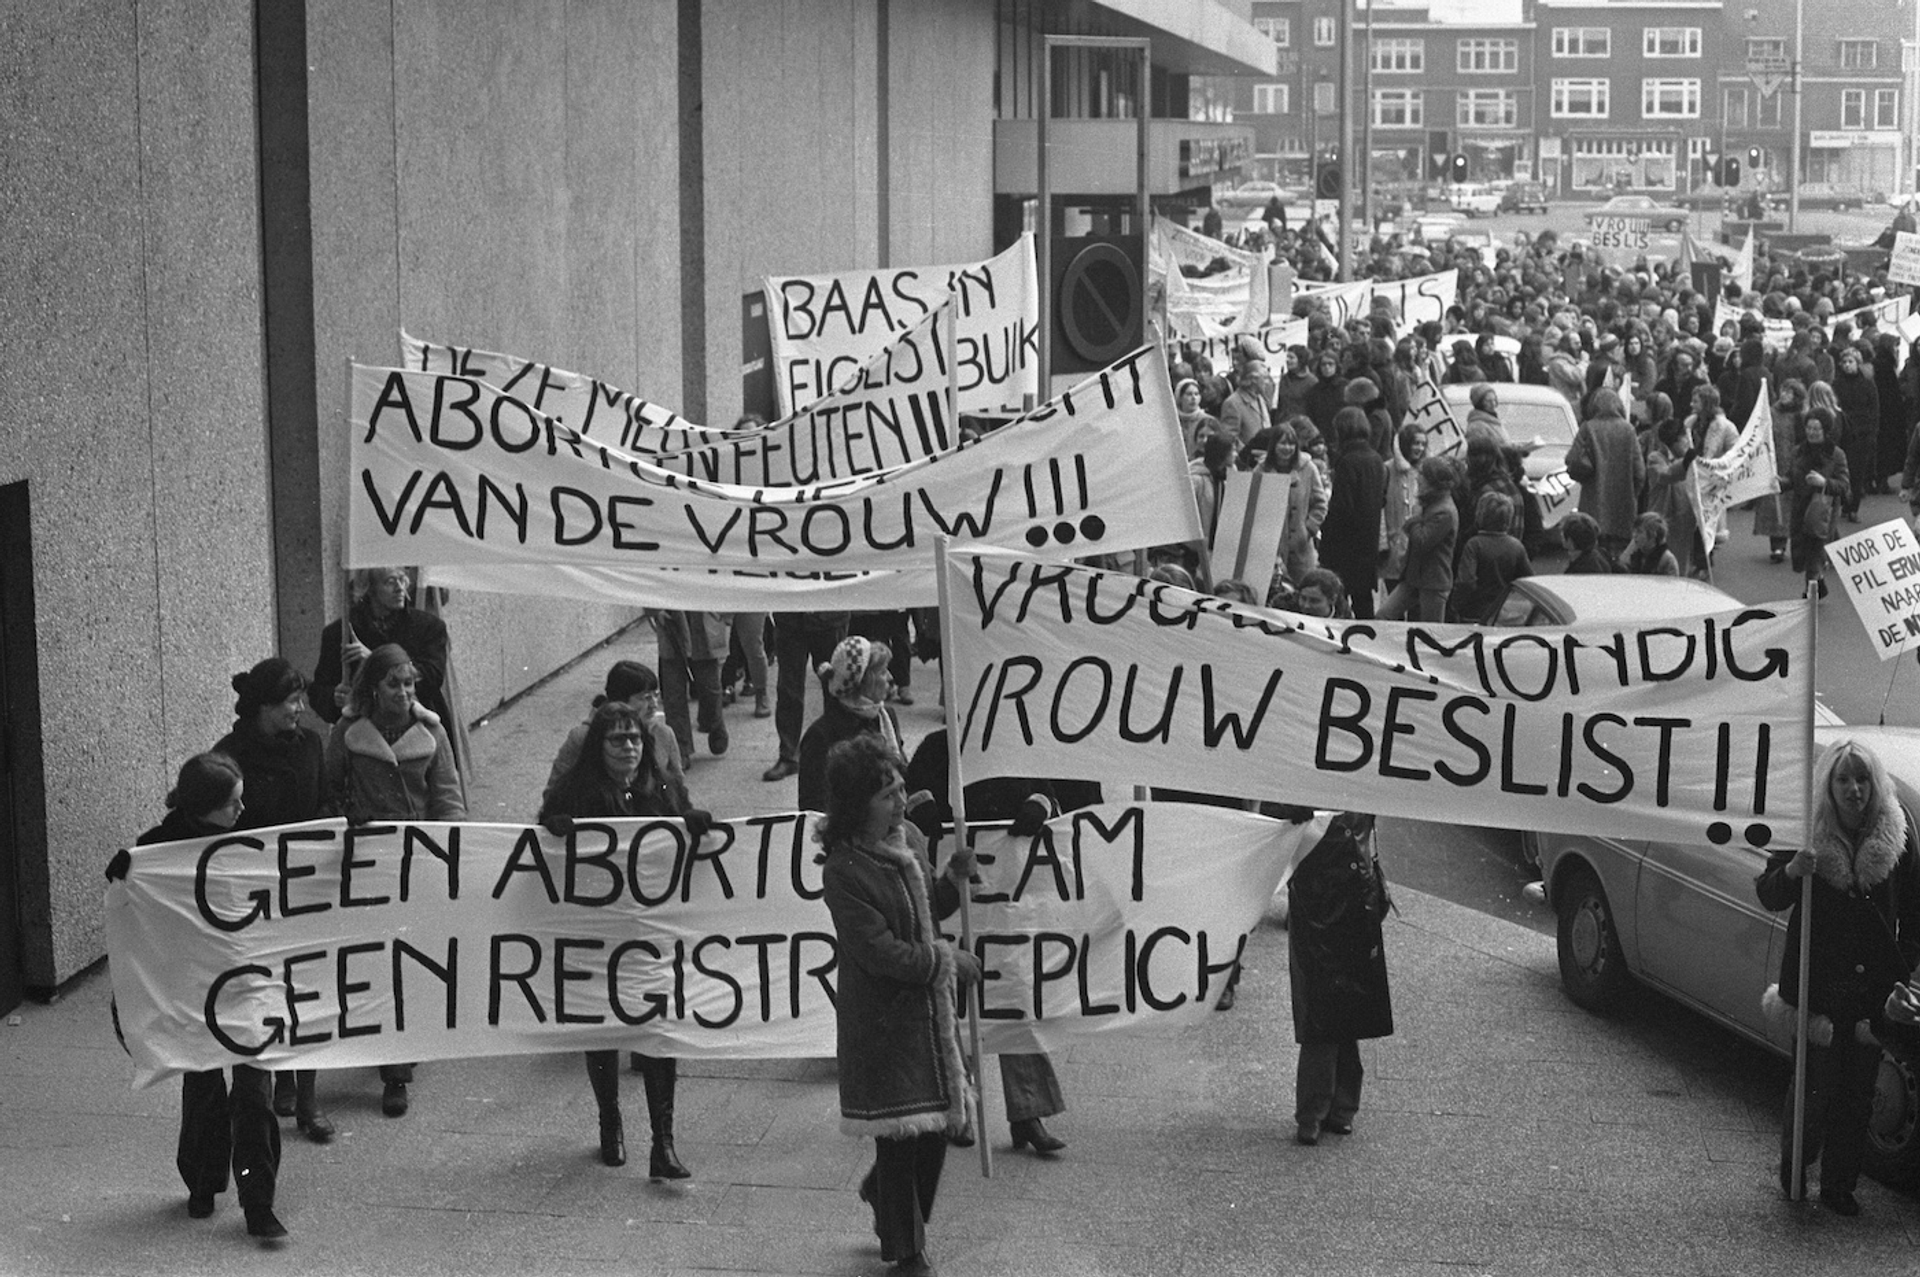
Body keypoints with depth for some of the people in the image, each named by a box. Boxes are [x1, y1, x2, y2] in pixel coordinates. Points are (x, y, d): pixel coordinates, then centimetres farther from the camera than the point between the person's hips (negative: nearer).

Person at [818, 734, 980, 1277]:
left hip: (930, 1006, 7)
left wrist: (954, 877, -3)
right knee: (901, 1134, 2)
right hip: (882, 1017, -7)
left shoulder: (910, 839, 3)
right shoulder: (843, 872, -21)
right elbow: (883, 953, -22)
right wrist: (949, 961, -13)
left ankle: (882, 1192, 39)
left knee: (939, 1123, 12)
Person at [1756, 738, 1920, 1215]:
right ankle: (1793, 1165, 22)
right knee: (1818, 1082, -3)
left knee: (1857, 1092, 6)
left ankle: (1839, 1184, 18)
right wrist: (1790, 871, -23)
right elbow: (1767, 896, -1)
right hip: (1818, 977, -2)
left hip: (1873, 982, 2)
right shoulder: (1808, 833, -6)